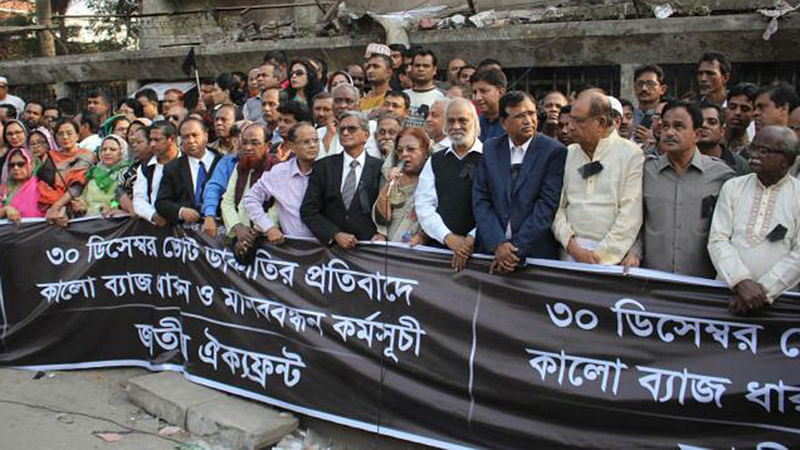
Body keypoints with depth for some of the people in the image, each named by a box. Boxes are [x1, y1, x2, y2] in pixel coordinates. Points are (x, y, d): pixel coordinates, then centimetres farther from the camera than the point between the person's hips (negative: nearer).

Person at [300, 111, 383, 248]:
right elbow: (308, 210, 4)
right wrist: (336, 234, -7)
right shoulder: (323, 166, 9)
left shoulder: (379, 168, 5)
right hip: (330, 244, 1)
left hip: (367, 246, -1)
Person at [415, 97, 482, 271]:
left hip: (480, 248, -3)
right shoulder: (434, 162, 15)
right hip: (439, 244, 3)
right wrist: (448, 237, -5)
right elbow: (423, 205, 7)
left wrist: (472, 239, -13)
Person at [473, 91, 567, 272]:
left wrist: (516, 249, -15)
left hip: (537, 253, -2)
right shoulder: (490, 149, 7)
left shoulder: (554, 151, -4)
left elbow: (547, 204, -10)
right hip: (491, 249, 3)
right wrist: (498, 244, -11)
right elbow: (480, 200, 1)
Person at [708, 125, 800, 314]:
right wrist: (741, 281, -14)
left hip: (778, 298, -1)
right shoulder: (732, 187, 8)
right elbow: (718, 239, -1)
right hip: (728, 292, 1)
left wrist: (764, 291, -14)